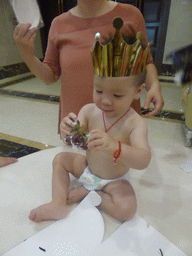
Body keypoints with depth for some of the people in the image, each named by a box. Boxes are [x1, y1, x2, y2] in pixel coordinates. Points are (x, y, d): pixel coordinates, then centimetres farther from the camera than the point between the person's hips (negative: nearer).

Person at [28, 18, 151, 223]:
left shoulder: (135, 123, -29)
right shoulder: (89, 110, -16)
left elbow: (143, 161, -38)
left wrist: (114, 147, -56)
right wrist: (71, 130, -40)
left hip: (113, 181, -3)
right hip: (87, 167, 4)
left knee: (127, 210, -23)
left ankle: (86, 193, -2)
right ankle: (58, 204, -2)